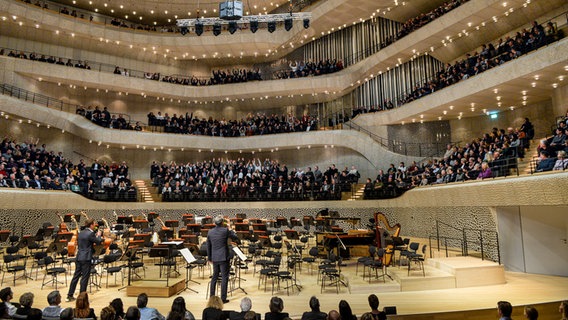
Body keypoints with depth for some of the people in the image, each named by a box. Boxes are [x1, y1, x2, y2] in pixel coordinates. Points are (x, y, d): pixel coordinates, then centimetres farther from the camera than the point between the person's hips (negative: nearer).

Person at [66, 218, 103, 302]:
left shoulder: (80, 233, 11)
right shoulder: (90, 233, -15)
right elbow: (98, 241, -8)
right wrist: (98, 235, 13)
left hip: (79, 257, 8)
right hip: (86, 258, -8)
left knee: (76, 276, 15)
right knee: (85, 277, 0)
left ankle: (69, 296, 22)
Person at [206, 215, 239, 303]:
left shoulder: (210, 232, 3)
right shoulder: (225, 230, -12)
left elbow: (208, 246, 10)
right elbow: (236, 238, -1)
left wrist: (209, 258, 20)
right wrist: (230, 230, 15)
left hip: (214, 258, 5)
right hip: (224, 257, -5)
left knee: (214, 277, 18)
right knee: (224, 277, 2)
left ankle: (212, 296, 25)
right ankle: (223, 298, 5)